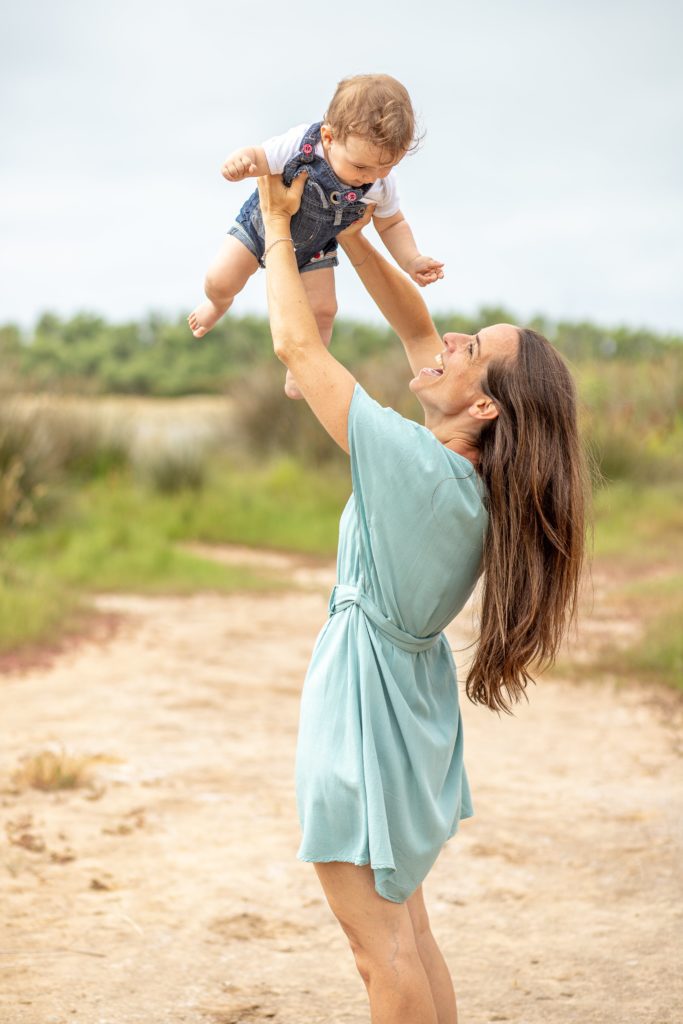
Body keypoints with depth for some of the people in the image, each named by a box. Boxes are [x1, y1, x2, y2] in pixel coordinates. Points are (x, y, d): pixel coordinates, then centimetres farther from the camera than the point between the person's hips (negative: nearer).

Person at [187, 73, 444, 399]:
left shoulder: (381, 184, -28)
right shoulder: (300, 144, -40)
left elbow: (392, 224, -10)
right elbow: (260, 158, -31)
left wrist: (412, 261, -25)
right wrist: (241, 160, -56)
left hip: (314, 248, 2)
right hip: (263, 224, -2)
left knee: (322, 311, -5)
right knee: (219, 282, -6)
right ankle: (218, 304, 35)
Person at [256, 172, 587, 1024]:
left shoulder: (413, 465, -26)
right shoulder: (480, 476, -4)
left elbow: (296, 345, -19)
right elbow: (416, 328, 8)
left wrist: (278, 228, -7)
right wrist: (352, 238, 3)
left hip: (362, 708, -9)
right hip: (414, 698, 9)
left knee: (383, 950, 0)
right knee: (405, 931, 20)